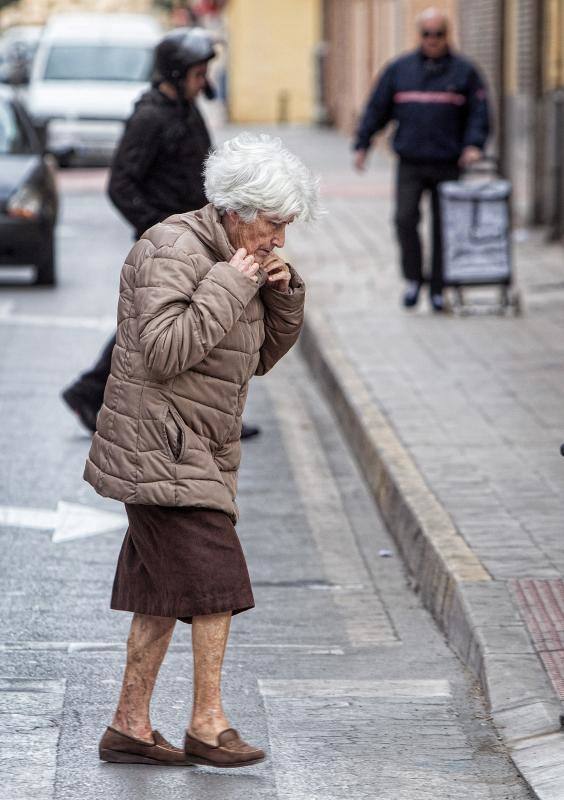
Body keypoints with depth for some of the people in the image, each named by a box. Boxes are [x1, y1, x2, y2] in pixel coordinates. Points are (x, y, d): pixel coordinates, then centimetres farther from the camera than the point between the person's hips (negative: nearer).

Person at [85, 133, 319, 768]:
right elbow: (164, 352, -25)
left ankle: (129, 726, 14)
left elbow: (260, 357, 18)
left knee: (163, 593, 9)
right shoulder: (172, 250, -15)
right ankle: (208, 726, -8)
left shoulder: (231, 260, 13)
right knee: (215, 579, -12)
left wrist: (283, 294, 2)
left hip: (193, 450, 9)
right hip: (158, 446, -9)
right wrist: (228, 287, -21)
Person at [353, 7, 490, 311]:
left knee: (444, 228, 2)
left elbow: (479, 114, 0)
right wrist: (362, 145, 3)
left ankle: (437, 289, 12)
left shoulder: (464, 71, 5)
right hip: (410, 165, 1)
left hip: (448, 166, -1)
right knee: (405, 219, -13)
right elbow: (377, 109, 10)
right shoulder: (399, 69, 8)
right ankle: (413, 280, 4)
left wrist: (473, 145, -16)